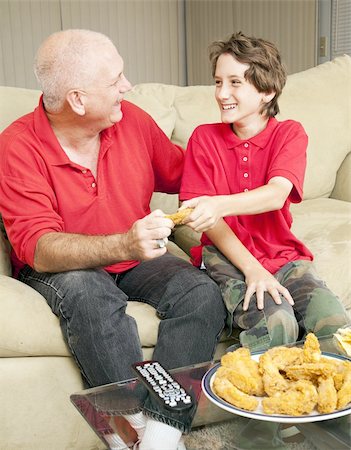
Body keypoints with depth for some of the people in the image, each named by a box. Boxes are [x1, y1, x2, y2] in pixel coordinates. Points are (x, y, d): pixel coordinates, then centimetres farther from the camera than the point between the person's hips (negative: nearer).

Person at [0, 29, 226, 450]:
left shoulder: (131, 119, -4)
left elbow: (182, 174, 15)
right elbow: (39, 250, -26)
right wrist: (124, 245, -42)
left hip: (135, 260, 4)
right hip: (60, 270, -3)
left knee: (201, 292, -23)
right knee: (87, 293, -37)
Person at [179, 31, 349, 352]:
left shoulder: (289, 133, 0)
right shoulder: (204, 137, 1)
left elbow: (276, 195, -20)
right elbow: (206, 215, -6)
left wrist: (218, 204, -39)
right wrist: (252, 269, -17)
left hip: (283, 255, 2)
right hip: (227, 257, -1)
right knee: (276, 325, -28)